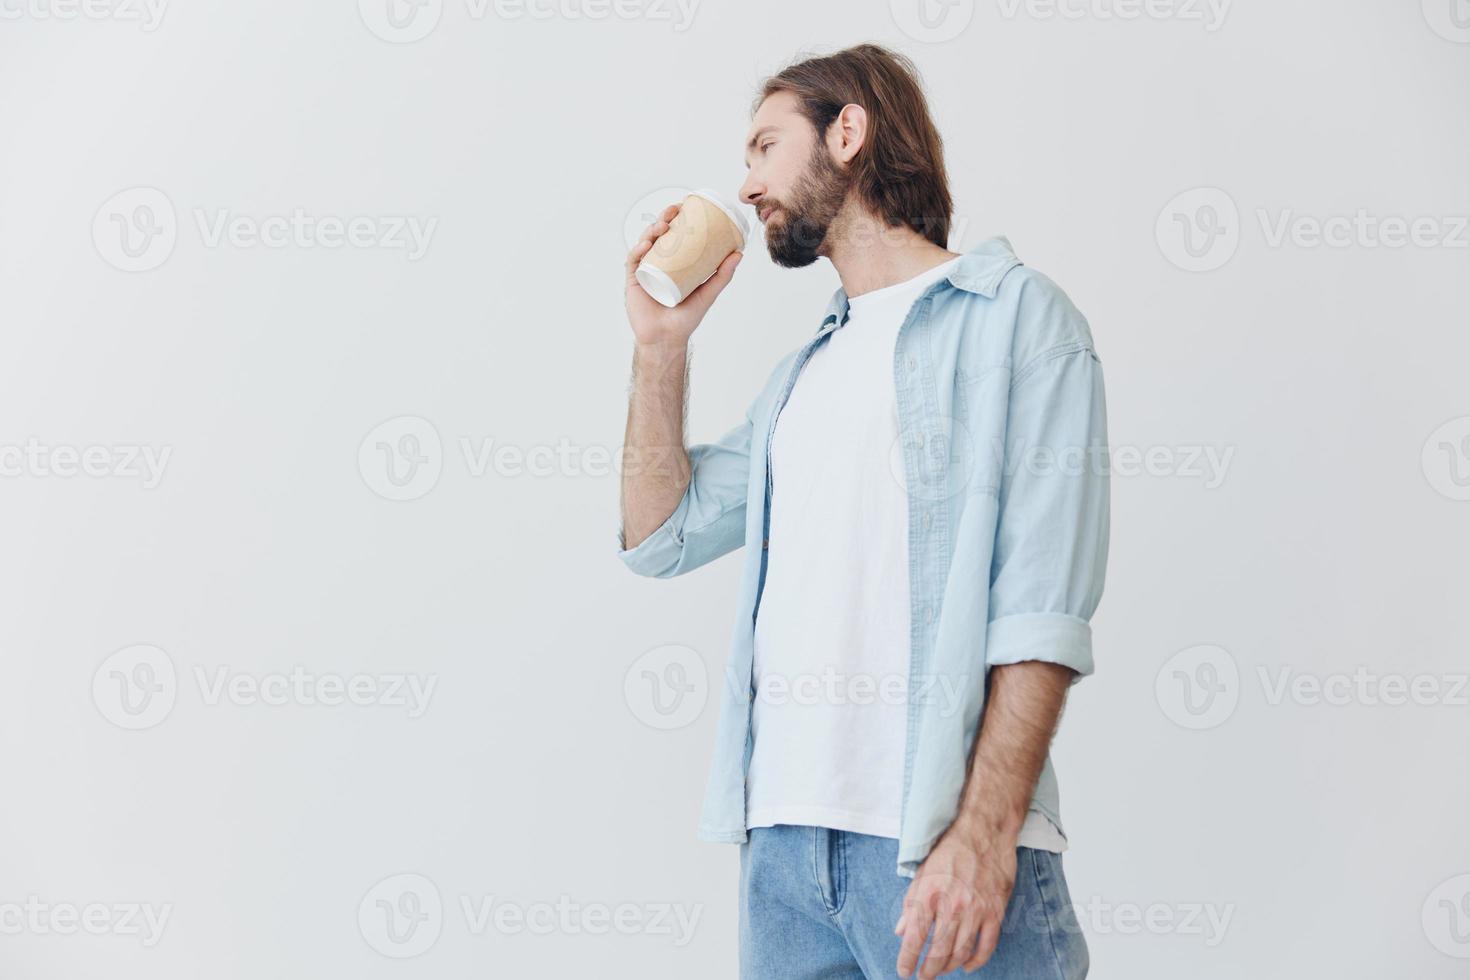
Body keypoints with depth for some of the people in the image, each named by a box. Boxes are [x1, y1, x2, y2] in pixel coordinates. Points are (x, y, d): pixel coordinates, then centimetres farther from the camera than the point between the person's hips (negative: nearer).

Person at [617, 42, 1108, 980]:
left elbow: (1044, 605, -10)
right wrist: (661, 344, 15)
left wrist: (986, 831, -19)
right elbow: (660, 536, 21)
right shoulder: (803, 374, 22)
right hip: (783, 838, 6)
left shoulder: (1015, 314, 0)